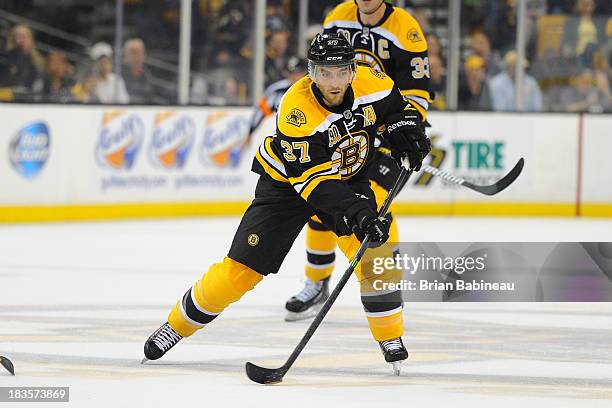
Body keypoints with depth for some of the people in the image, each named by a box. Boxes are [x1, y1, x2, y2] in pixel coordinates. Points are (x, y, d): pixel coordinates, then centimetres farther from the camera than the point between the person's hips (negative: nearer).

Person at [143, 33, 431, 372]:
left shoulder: (371, 84, -20)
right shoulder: (295, 110, -34)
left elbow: (399, 106, 4)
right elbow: (311, 178, -36)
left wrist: (405, 128, -17)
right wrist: (352, 211, -47)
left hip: (349, 176, 3)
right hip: (288, 180, -3)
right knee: (240, 269, -5)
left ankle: (390, 337, -6)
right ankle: (176, 326, 14)